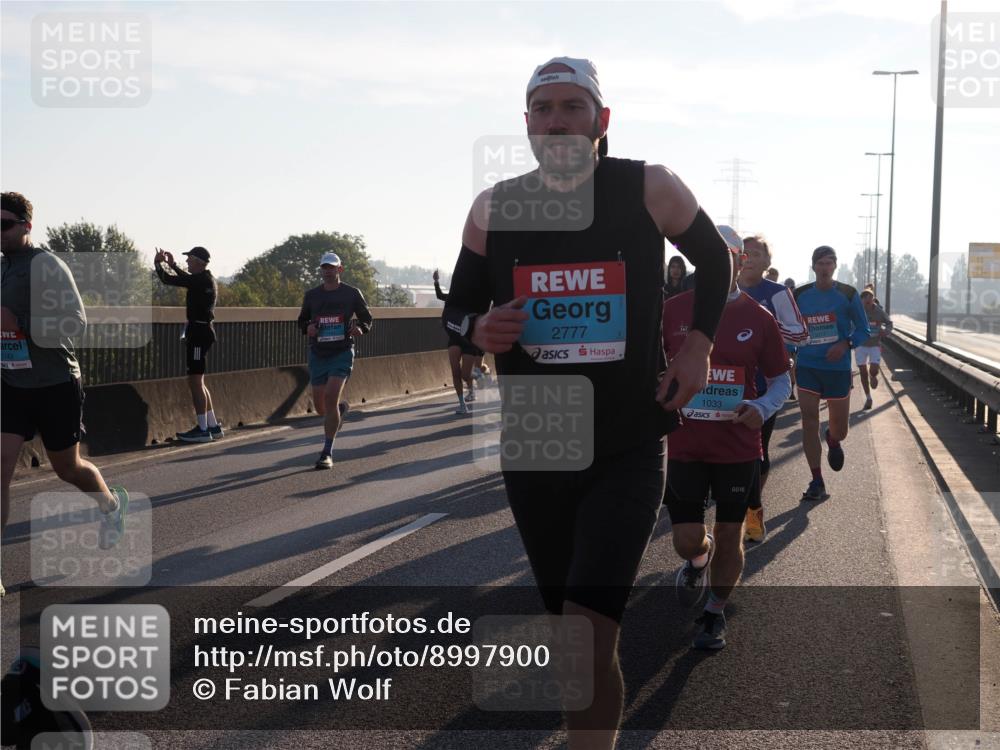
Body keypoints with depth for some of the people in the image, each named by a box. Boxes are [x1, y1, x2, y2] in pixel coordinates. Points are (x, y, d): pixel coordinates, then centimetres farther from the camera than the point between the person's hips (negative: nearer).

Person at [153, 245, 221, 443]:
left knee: (195, 381, -7)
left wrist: (159, 263, 3)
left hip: (199, 332, -10)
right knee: (198, 381, 14)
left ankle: (203, 429, -5)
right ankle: (213, 426, 16)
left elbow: (169, 279, -14)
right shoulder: (206, 279, 13)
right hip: (202, 330, 10)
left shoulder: (201, 280, -16)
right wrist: (172, 264, 35)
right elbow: (187, 278, 35)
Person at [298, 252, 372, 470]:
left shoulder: (352, 293, 1)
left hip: (342, 352, -4)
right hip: (318, 354, 4)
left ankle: (327, 453, -11)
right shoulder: (311, 295, 7)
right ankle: (340, 410, 45)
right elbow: (302, 320, 19)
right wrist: (307, 328, -4)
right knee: (320, 407, 6)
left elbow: (367, 318, 11)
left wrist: (360, 329, -11)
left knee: (331, 399, -18)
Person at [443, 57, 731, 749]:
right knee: (571, 627, 16)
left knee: (589, 639, -15)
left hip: (629, 450, -3)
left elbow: (715, 259, 12)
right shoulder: (494, 209, 0)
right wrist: (479, 329, -13)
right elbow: (456, 307, 10)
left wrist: (699, 344, 0)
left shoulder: (649, 189, -6)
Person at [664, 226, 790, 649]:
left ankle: (715, 612, 32)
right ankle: (699, 560, 39)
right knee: (687, 540, 0)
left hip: (738, 445, 0)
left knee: (729, 537, 9)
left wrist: (763, 408, -14)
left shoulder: (758, 318, -2)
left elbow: (781, 380, 5)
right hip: (683, 444, 0)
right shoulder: (672, 311, -2)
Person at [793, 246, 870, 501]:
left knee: (840, 429, 9)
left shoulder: (848, 294, -2)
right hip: (807, 367, 1)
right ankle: (816, 482, -1)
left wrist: (846, 344, -16)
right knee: (809, 422, -8)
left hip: (838, 368, -1)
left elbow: (864, 330, 2)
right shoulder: (800, 295, 3)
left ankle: (833, 440, 47)